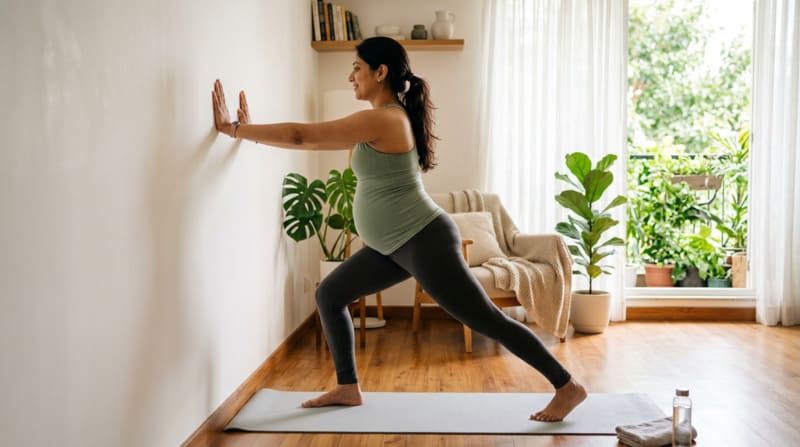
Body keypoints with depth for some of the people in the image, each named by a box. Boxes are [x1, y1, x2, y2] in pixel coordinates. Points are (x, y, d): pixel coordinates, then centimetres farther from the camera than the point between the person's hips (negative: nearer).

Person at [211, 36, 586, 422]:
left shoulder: (380, 119, -20)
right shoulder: (390, 117, 10)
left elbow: (302, 136, -19)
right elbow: (315, 137, 16)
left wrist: (233, 129, -9)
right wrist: (252, 128, 14)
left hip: (425, 241, -10)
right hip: (397, 244, 10)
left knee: (489, 321, -2)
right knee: (329, 295, 13)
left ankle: (568, 388, 11)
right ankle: (347, 388, 23)